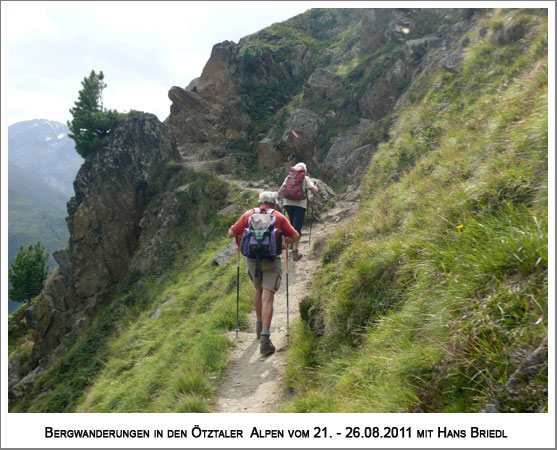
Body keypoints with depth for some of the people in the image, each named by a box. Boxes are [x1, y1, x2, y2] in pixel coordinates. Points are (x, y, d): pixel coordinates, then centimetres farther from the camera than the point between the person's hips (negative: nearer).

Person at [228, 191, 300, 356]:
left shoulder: (248, 214, 6)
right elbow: (296, 237, 2)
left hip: (252, 260, 3)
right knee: (267, 298, -5)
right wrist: (287, 239, 23)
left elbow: (231, 233, 7)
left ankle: (260, 325, 37)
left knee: (258, 290, 26)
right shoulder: (279, 217, 3)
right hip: (271, 261, -2)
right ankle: (265, 337, -14)